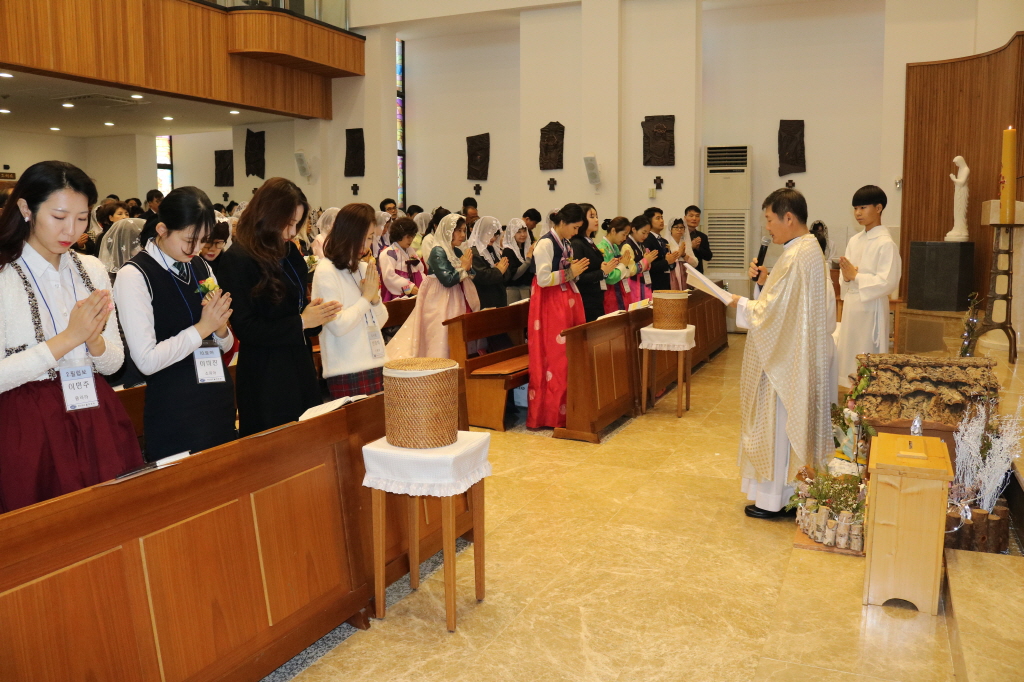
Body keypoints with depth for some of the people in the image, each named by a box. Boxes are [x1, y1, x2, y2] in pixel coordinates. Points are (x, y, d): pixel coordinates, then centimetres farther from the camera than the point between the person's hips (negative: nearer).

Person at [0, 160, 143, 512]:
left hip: (97, 422, 4)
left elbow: (113, 363, 8)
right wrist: (67, 339, -19)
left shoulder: (92, 270, 7)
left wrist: (94, 341, -12)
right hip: (31, 432, -4)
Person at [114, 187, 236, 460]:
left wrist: (220, 328, -8)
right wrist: (201, 328, -15)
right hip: (174, 414, -6)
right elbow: (146, 360, -16)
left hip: (220, 401, 6)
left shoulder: (202, 267, 7)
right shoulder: (135, 277, -11)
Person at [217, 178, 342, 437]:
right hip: (266, 380, -7)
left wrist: (314, 312, -3)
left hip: (300, 369, 7)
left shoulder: (289, 253, 10)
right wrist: (301, 322, -17)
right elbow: (245, 328, -16)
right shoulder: (237, 260, -13)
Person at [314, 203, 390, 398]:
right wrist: (366, 297, -9)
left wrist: (375, 298, -4)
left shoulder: (364, 268, 12)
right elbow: (338, 325, -18)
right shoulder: (326, 271, -10)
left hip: (376, 366, 7)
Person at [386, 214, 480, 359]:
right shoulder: (438, 252, -11)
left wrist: (468, 266, -7)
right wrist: (463, 267, -8)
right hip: (440, 303, -8)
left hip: (456, 302, 8)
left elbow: (470, 276, 12)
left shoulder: (458, 252, 12)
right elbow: (447, 280, -20)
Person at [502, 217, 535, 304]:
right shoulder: (508, 251, -6)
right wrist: (529, 257, -17)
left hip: (528, 289, 5)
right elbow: (513, 275, -16)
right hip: (514, 290, -5)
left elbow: (533, 269, 10)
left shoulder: (528, 247, 10)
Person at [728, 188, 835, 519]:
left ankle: (774, 498, 12)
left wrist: (740, 303, -8)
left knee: (778, 423, 1)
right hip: (805, 355, 10)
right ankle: (797, 489, 27)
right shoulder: (811, 249, 10)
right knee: (798, 422, 16)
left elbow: (770, 314, -23)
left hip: (785, 359, -10)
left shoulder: (794, 257, -22)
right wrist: (765, 281, 3)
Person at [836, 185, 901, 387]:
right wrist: (847, 276, -10)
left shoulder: (886, 244, -12)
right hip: (851, 306, 8)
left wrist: (856, 276, -16)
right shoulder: (854, 241, 11)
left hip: (871, 308, -7)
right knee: (850, 355, 12)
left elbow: (888, 282, -19)